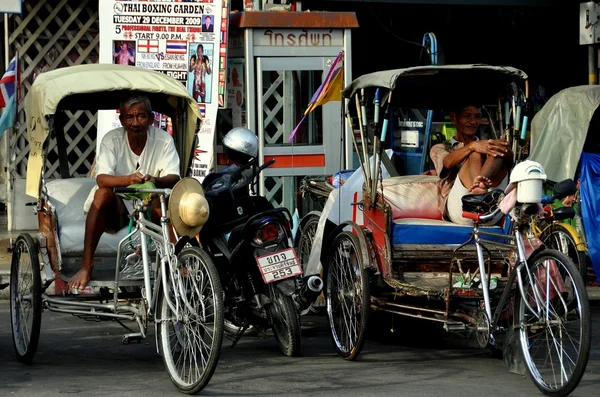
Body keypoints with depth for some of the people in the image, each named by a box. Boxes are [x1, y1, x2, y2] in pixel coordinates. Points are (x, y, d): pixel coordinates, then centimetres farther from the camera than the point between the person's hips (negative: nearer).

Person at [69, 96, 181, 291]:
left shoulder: (163, 140, -8)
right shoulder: (112, 139, -12)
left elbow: (173, 178, -18)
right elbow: (102, 179, -25)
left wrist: (155, 181, -43)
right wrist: (128, 179, -47)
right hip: (118, 209, -1)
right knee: (102, 194, -32)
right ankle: (86, 266, -28)